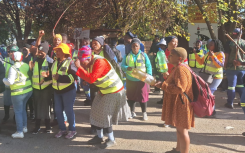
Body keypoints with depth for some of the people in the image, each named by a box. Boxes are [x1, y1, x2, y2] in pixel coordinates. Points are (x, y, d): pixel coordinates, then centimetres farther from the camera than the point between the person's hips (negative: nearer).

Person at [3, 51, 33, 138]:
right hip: (28, 90, 7)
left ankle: (20, 132, 3)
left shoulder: (13, 68, -18)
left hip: (18, 93, -7)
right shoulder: (26, 65, 2)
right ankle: (24, 127, 29)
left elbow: (10, 82, -20)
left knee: (18, 112, 2)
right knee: (23, 109, 22)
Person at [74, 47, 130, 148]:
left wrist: (79, 67, -32)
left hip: (114, 91, -9)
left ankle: (111, 140, 11)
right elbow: (88, 77, 2)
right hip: (104, 91, 9)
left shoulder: (100, 62, -28)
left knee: (105, 115, -5)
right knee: (97, 113, 12)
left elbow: (91, 79, -34)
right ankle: (99, 137, 27)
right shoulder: (90, 63, 0)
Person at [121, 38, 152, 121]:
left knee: (143, 96, 0)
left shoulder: (144, 55, -1)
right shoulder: (127, 56, 2)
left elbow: (149, 66, 0)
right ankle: (132, 112, 26)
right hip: (130, 80, 2)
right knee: (131, 96, 10)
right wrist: (127, 68, -21)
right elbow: (122, 65, 1)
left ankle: (144, 113, 17)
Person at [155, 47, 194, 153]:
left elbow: (179, 88, -29)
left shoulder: (180, 70, -21)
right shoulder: (178, 68, 14)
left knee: (182, 130, -2)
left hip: (181, 104, -11)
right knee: (179, 128, 22)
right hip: (177, 103, 11)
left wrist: (163, 85, -23)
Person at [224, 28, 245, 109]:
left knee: (231, 85, 1)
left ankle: (230, 103, 5)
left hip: (232, 67, -3)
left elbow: (227, 56, -8)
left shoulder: (230, 43, -8)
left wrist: (225, 66, 2)